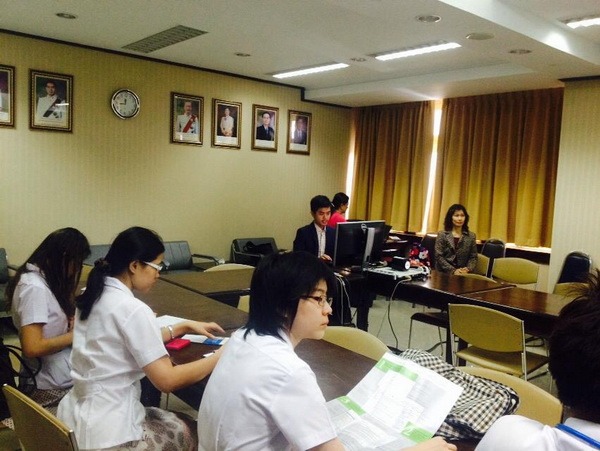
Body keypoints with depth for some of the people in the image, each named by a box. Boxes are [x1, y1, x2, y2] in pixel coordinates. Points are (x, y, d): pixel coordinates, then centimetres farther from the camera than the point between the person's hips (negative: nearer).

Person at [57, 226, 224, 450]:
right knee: (191, 431, 15)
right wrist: (221, 356, -11)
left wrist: (185, 327, 15)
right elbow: (167, 380, -21)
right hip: (105, 429, -8)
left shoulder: (92, 295, 3)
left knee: (178, 420, 25)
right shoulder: (133, 309, -23)